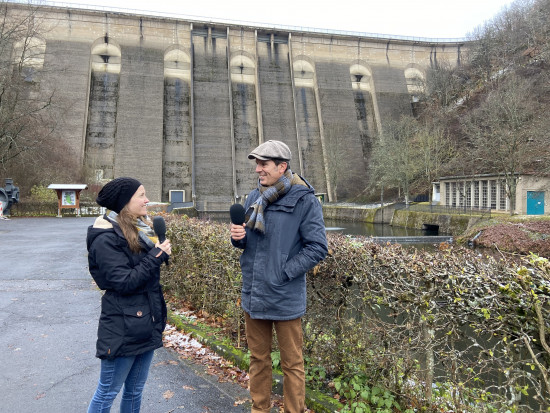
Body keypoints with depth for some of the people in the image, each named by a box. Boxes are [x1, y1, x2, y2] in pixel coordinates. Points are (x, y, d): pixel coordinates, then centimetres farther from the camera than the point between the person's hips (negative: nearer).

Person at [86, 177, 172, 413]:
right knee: (107, 393, 8)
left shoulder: (141, 229, 9)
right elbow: (124, 282, -22)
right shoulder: (107, 239, -17)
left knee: (135, 390, 19)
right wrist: (156, 256, -21)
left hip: (147, 324, 8)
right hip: (123, 328, -8)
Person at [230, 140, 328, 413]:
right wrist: (237, 237, -8)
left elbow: (317, 248, -14)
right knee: (258, 358, 21)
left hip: (285, 299, -6)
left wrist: (283, 273, -18)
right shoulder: (254, 198, 6)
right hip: (253, 295, 6)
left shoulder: (304, 200, -12)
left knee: (291, 364, 12)